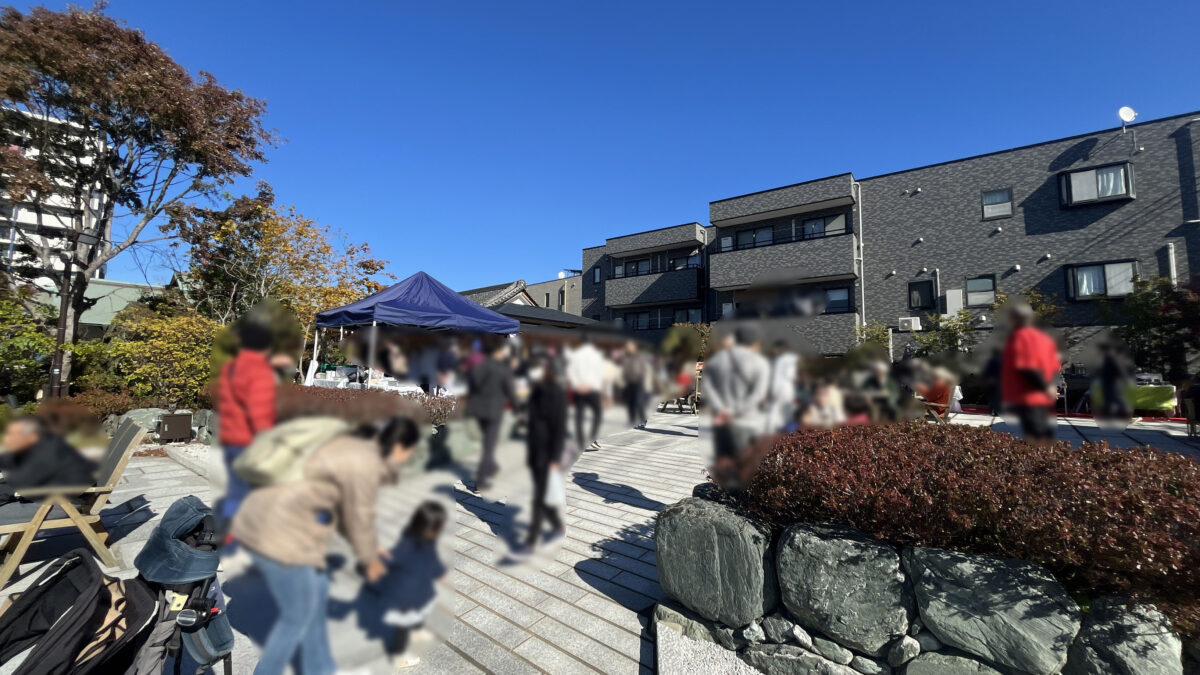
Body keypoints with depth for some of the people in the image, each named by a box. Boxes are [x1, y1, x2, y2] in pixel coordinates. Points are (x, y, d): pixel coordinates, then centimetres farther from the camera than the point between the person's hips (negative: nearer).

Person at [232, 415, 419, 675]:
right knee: (298, 616, 12)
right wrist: (370, 560, 13)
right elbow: (359, 519, -6)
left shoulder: (349, 446, 12)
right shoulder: (366, 466, -18)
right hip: (281, 534, -10)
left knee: (316, 595, 22)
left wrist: (370, 547, 26)